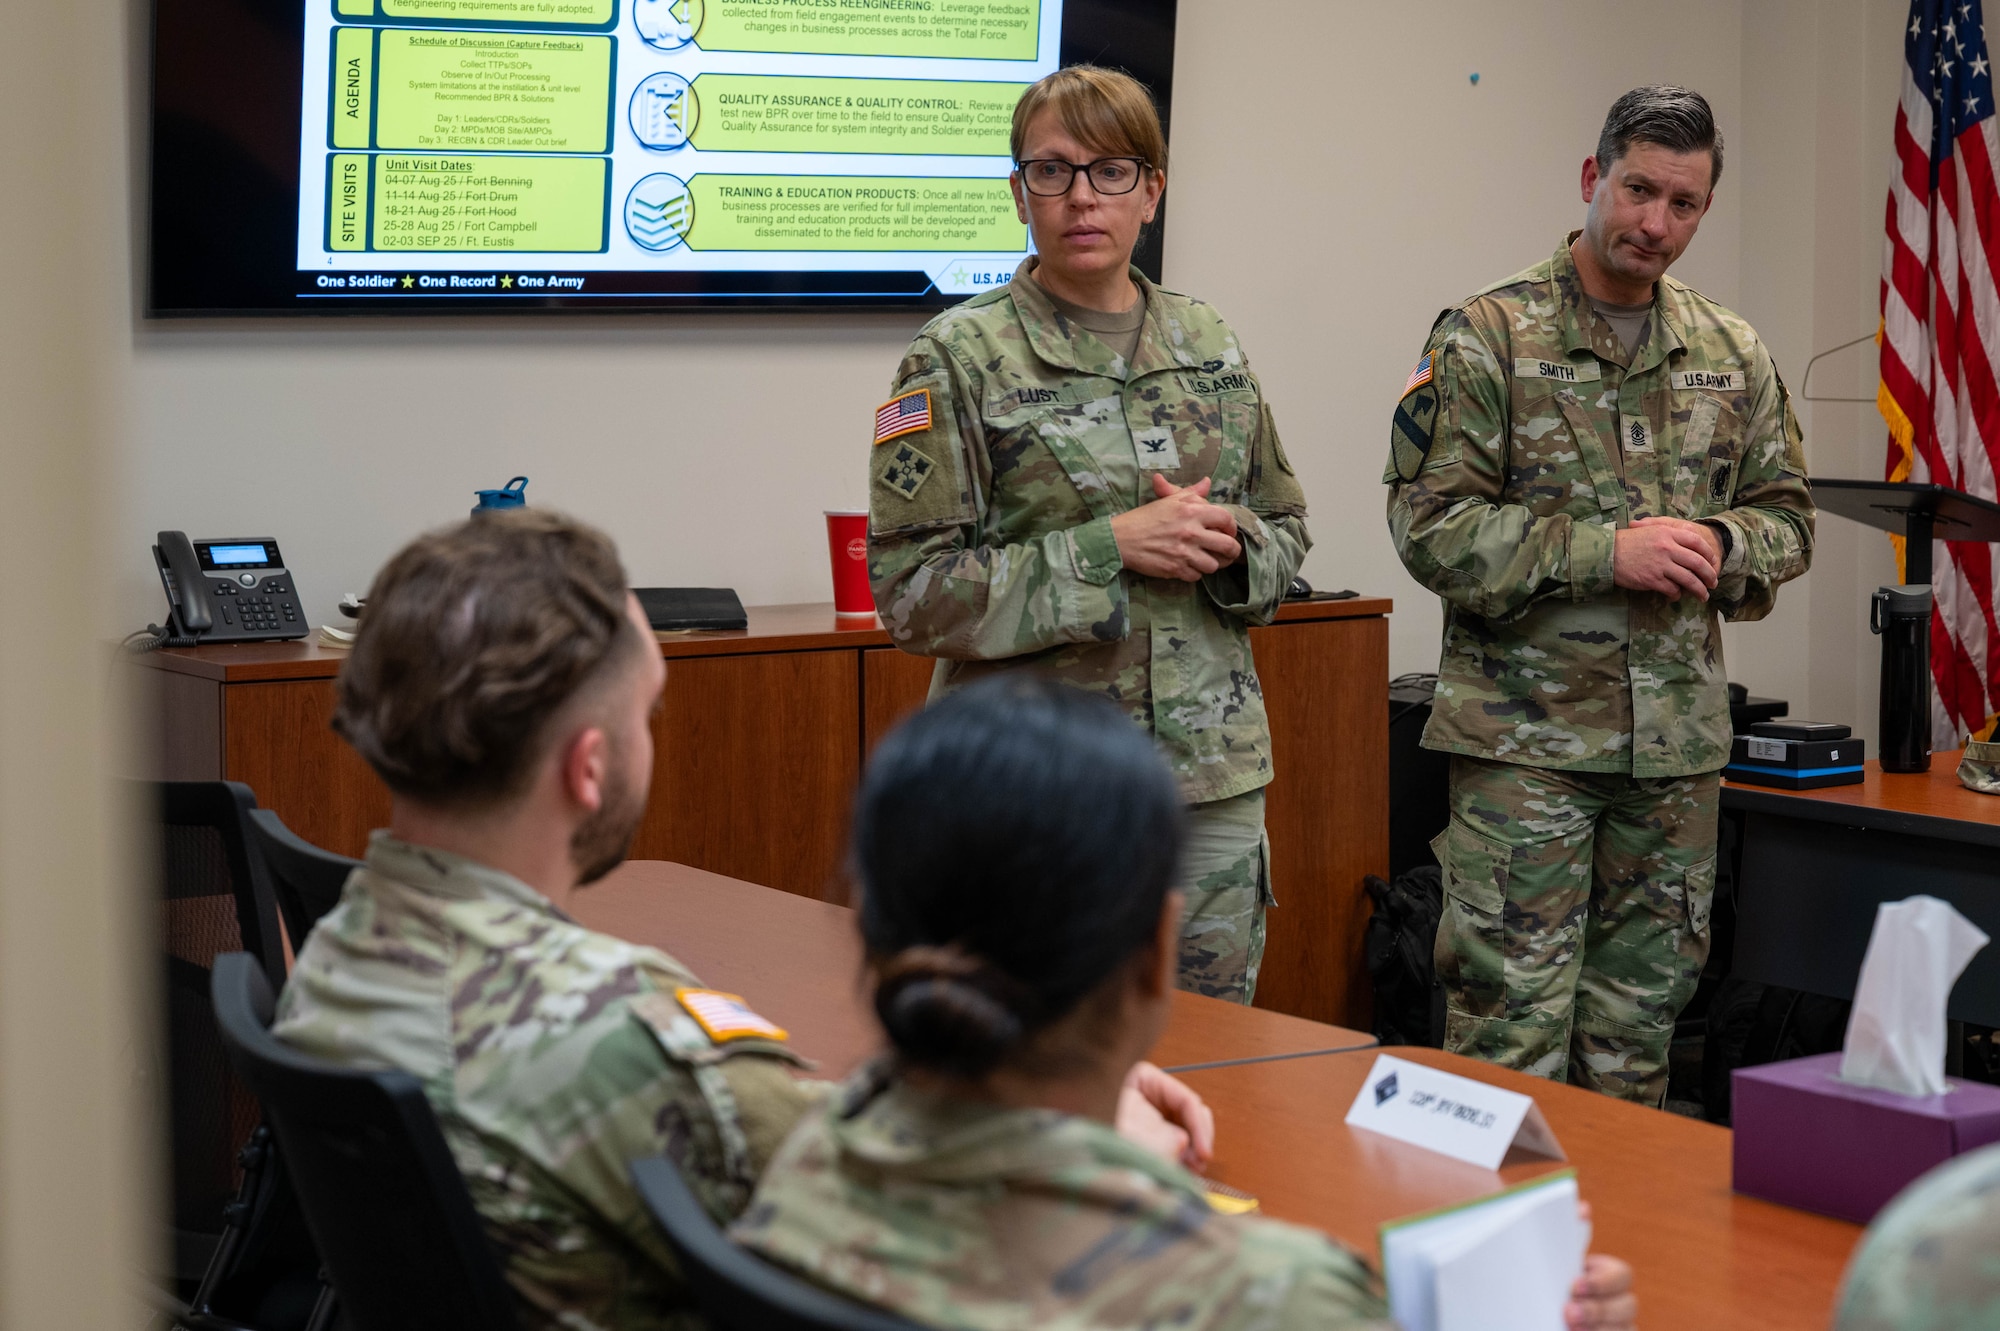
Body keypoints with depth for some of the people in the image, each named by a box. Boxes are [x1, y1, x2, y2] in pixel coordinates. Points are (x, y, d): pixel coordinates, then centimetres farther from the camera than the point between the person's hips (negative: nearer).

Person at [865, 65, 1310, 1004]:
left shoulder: (1212, 350, 10)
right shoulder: (959, 358, -5)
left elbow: (1287, 530, 18)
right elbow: (913, 594, -11)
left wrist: (1227, 546, -6)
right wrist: (1109, 549, -17)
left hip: (1214, 782, 5)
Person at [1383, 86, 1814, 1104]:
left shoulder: (1733, 356, 11)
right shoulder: (1490, 335, -5)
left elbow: (1786, 516, 17)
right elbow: (1431, 524, -11)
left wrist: (1721, 544, -6)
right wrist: (1606, 553, -17)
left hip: (1679, 737, 5)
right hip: (1525, 732, -5)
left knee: (1640, 1018, 13)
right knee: (1511, 1021, -5)